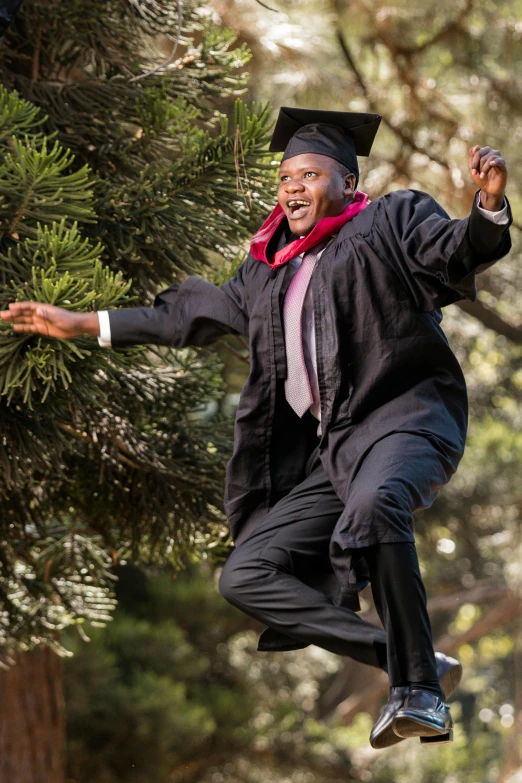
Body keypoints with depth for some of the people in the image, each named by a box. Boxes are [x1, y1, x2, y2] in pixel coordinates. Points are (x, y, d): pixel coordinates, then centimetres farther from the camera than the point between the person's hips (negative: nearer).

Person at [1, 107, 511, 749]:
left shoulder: (392, 221, 5)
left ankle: (418, 691, -32)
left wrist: (488, 204, -34)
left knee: (372, 506, -40)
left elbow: (457, 251, -11)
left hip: (405, 414, -8)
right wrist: (83, 325, 35)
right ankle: (410, 660, -9)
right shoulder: (271, 270, 23)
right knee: (244, 576, -3)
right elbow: (196, 313, 32)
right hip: (331, 450, 8)